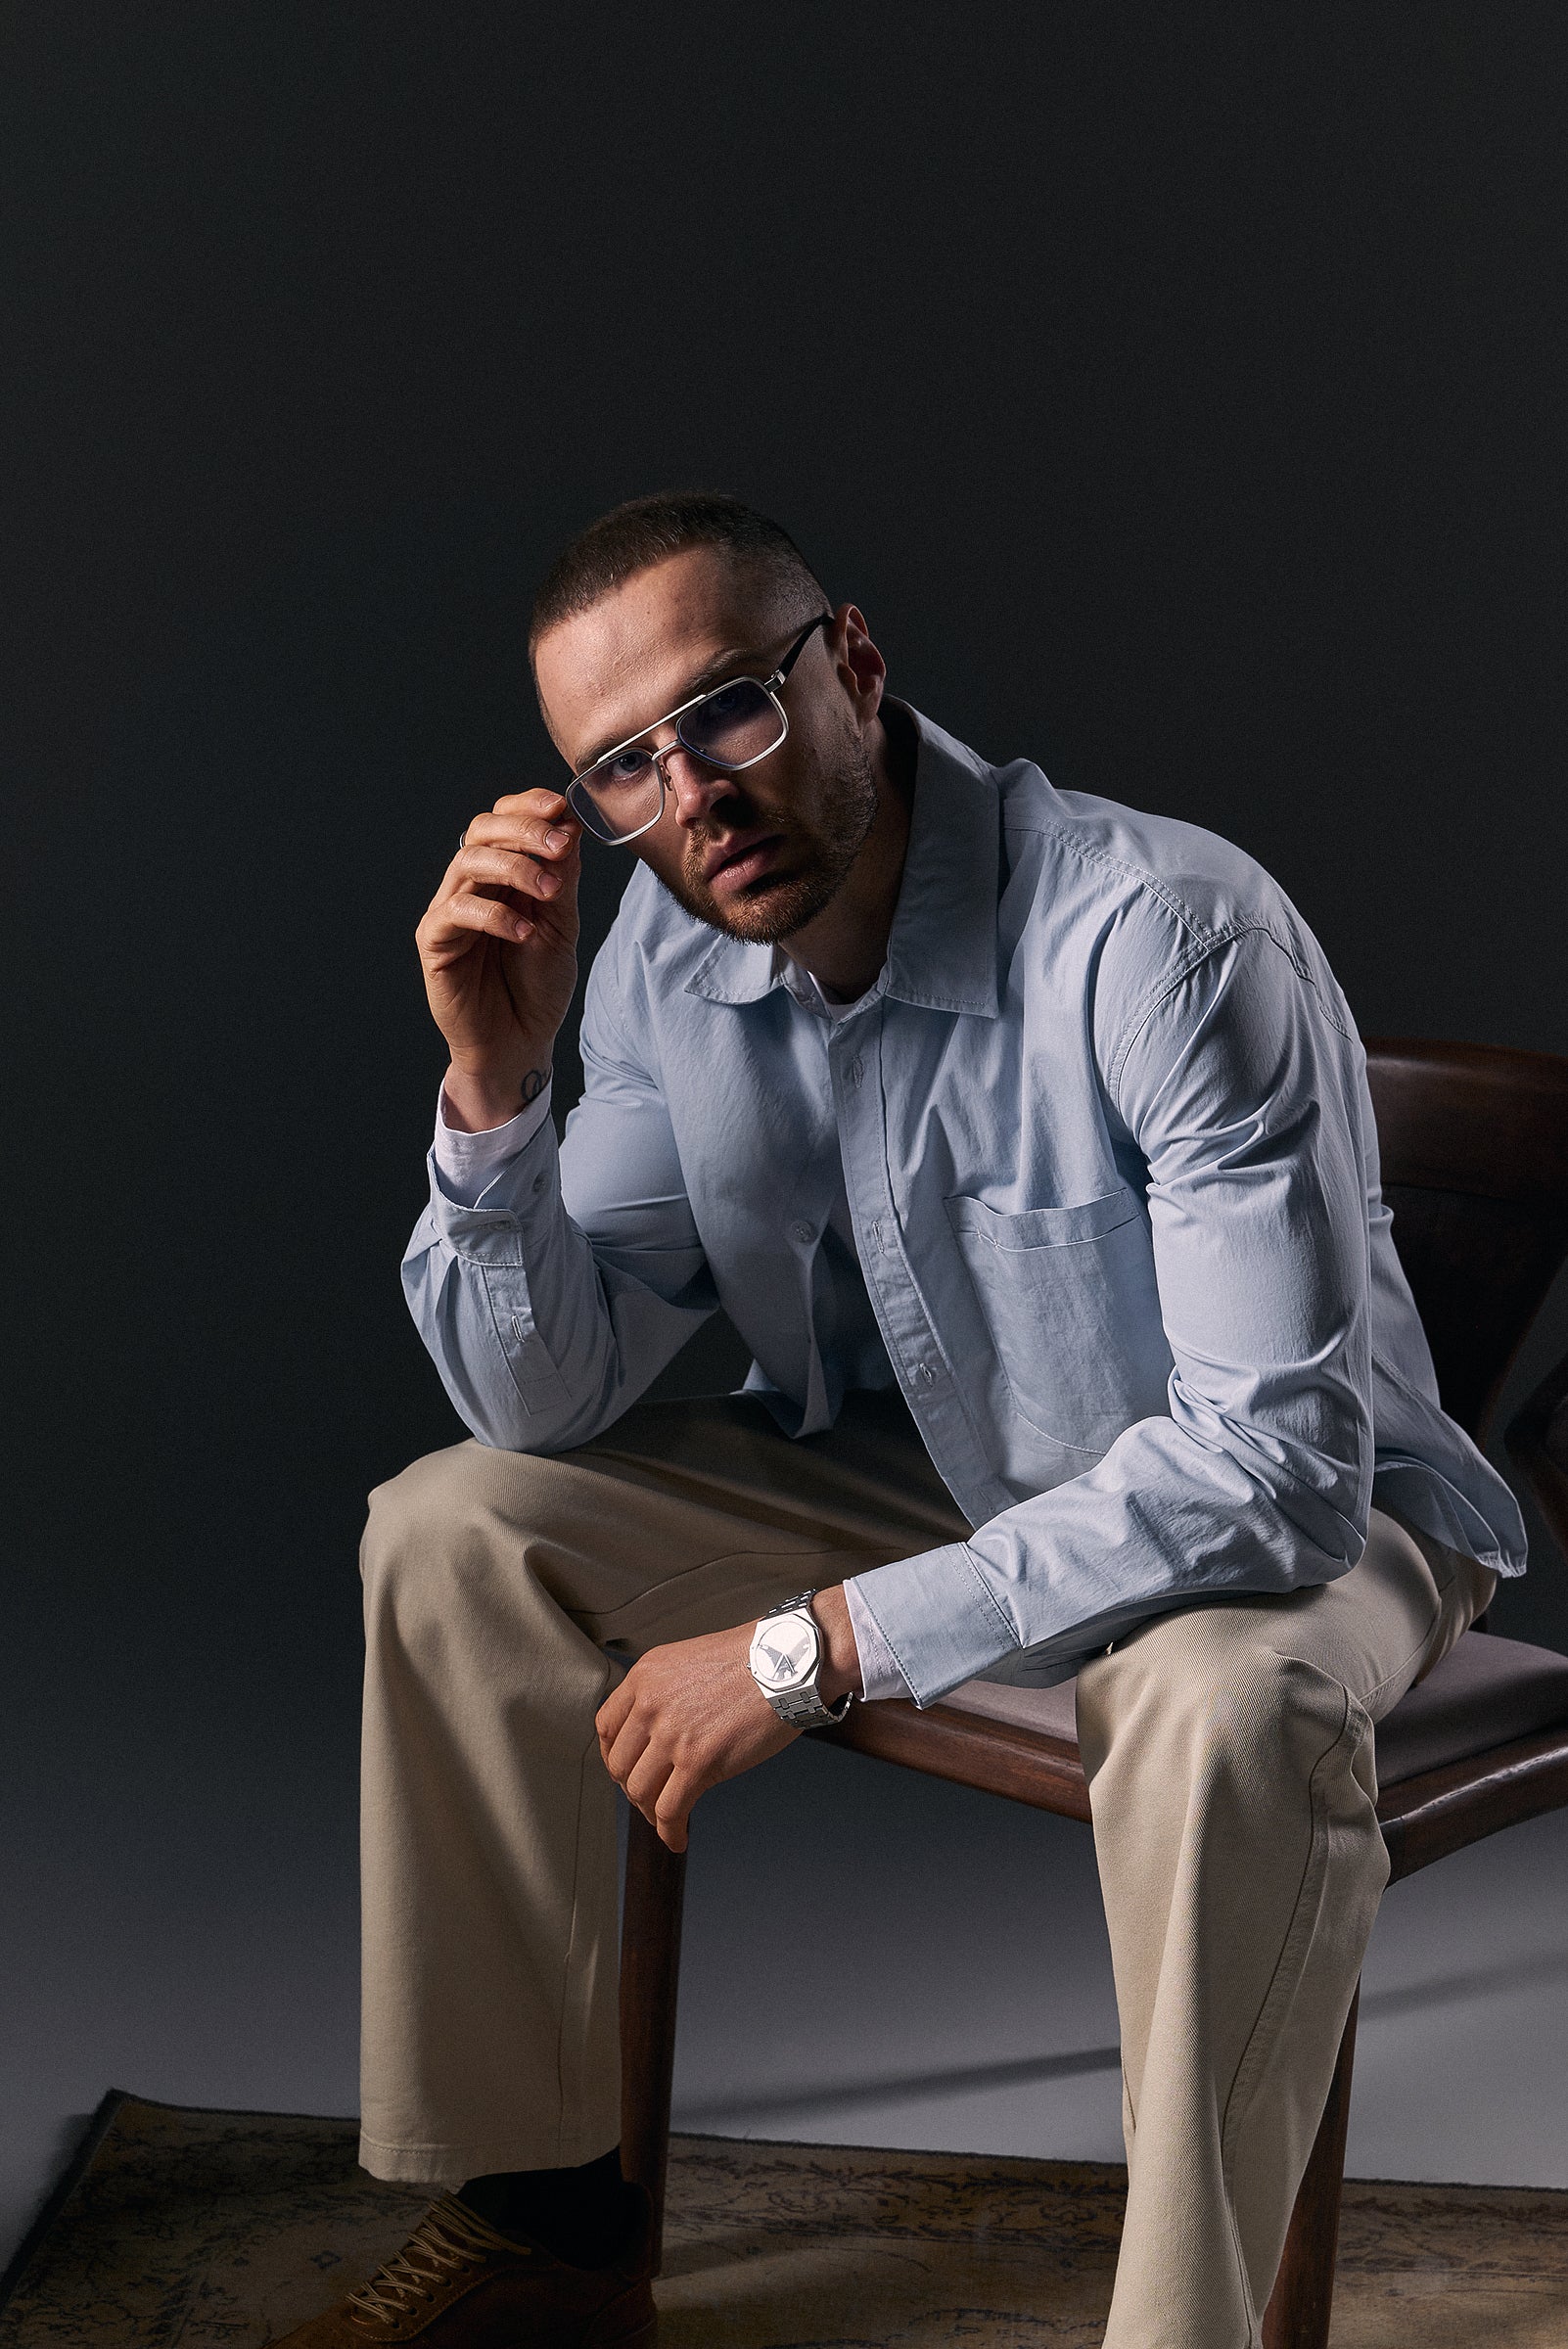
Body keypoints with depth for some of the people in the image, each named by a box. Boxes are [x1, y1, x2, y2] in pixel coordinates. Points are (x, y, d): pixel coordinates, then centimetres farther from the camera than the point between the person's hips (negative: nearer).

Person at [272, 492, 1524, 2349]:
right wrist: (495, 1082, -23)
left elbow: (1276, 1461, -33)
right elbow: (552, 1401, -5)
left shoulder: (1169, 941, -30)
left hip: (1298, 1508, -5)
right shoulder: (667, 955, -9)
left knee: (1226, 1705, -40)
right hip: (914, 1475, 6)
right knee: (448, 1537, -7)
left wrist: (817, 1648, -30)